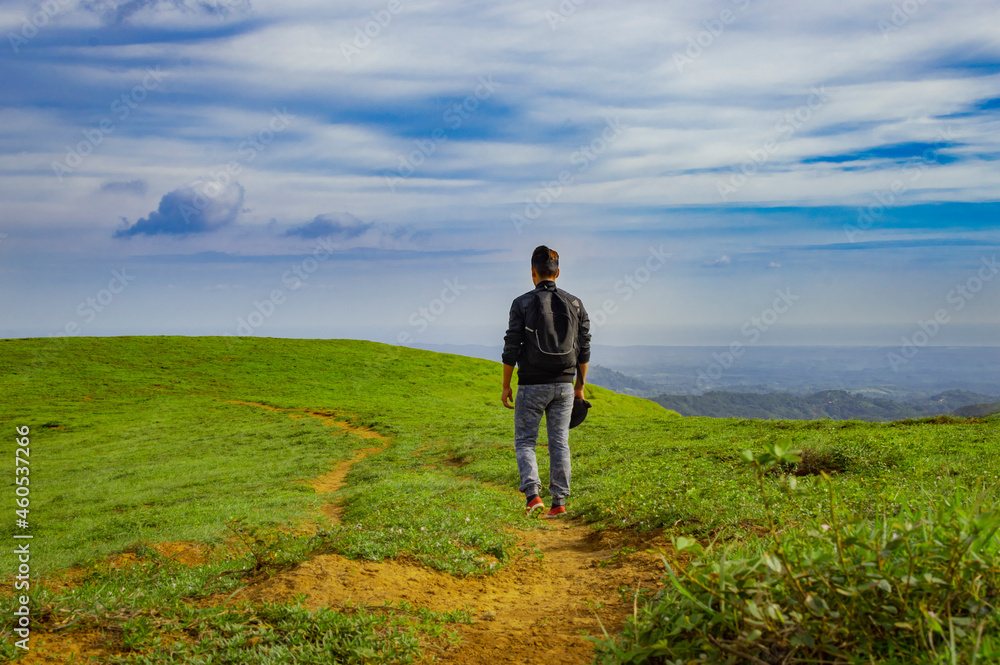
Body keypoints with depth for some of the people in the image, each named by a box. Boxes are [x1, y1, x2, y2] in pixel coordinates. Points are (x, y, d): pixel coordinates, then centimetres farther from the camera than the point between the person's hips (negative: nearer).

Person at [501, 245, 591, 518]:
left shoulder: (522, 303, -7)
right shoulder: (574, 304, 4)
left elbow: (511, 348, -7)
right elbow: (584, 348, 6)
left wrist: (506, 386, 2)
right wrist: (580, 385, 16)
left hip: (532, 386, -3)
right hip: (563, 385, 3)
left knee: (524, 442, 7)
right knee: (559, 443, 9)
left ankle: (532, 494, -10)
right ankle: (559, 502, 8)